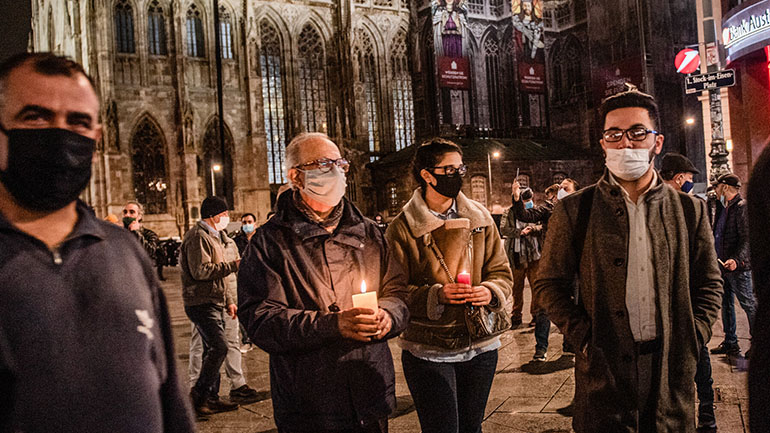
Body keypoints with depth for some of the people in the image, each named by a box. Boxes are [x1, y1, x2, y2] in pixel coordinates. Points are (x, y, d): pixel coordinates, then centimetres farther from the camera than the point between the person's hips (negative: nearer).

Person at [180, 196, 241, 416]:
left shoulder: (212, 237, 22)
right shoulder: (197, 237, -12)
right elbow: (201, 271, -23)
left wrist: (229, 300, 20)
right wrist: (233, 265, -17)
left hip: (214, 303, 10)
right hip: (201, 303, -10)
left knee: (213, 349, 12)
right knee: (219, 346, -17)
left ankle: (211, 398, 20)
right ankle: (198, 396, -7)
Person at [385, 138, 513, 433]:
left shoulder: (480, 217, 6)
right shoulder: (402, 228, -7)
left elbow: (502, 273, 7)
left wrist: (490, 292, -14)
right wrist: (437, 295, -24)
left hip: (480, 345, 4)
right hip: (428, 351, -4)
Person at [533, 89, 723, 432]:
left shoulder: (690, 210, 6)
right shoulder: (574, 210, -2)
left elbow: (709, 283, 12)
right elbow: (549, 285, 0)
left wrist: (693, 338, 1)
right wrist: (583, 337, -8)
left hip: (672, 370, 2)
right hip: (603, 369, -2)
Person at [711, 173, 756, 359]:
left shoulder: (742, 207, -13)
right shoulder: (722, 208, 14)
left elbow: (747, 239, -20)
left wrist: (736, 260, -31)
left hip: (738, 267, -9)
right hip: (723, 266, 9)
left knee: (749, 305, 0)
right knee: (726, 304, 14)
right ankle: (730, 343, 23)